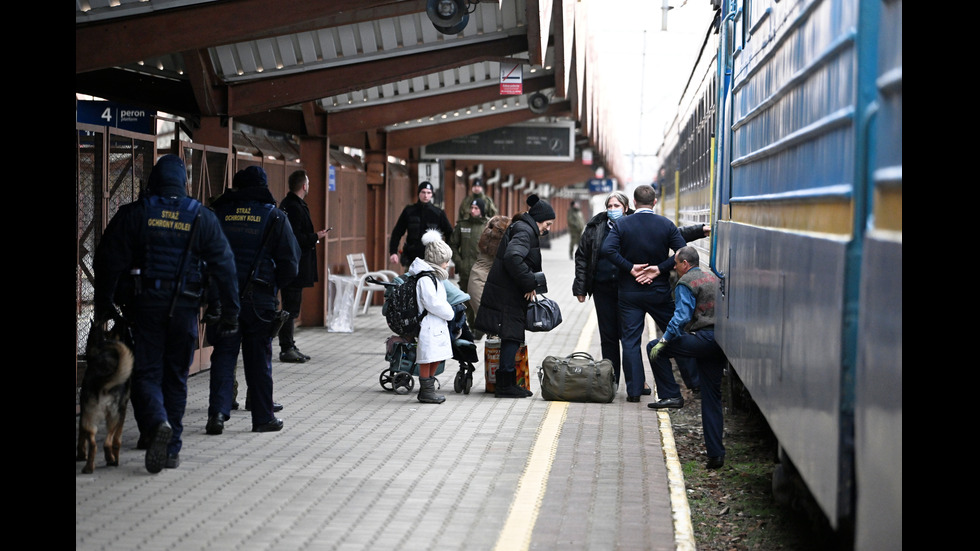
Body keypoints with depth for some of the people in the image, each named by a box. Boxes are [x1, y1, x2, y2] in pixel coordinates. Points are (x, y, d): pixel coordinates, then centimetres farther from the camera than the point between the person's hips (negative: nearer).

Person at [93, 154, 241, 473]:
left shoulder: (133, 214, -1)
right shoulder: (202, 219, 3)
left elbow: (109, 260, -4)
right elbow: (224, 266, 2)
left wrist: (104, 304, 4)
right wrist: (230, 312, 5)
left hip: (144, 304, -2)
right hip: (184, 308, 2)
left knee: (146, 373, 2)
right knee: (176, 376, 12)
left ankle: (157, 424, -26)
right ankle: (172, 448, 13)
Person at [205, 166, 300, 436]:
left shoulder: (218, 214, 4)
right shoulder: (275, 217, -1)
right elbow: (290, 264, -2)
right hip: (259, 300, -1)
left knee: (223, 355, 7)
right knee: (259, 359, 7)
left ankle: (217, 412, -5)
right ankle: (263, 417, 14)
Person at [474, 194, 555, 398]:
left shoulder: (520, 228, 20)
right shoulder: (524, 231, -13)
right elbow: (513, 257, -28)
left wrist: (531, 283, 10)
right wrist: (530, 284, -21)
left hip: (508, 293, 10)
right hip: (507, 295, -10)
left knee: (512, 337, 12)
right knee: (512, 336, -7)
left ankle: (507, 383, 16)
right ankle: (505, 386, -4)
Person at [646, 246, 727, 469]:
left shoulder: (686, 283, -4)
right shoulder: (712, 277, 22)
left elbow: (682, 316, -16)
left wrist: (664, 340, -14)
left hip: (703, 339, -8)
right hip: (720, 342, 8)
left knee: (655, 349, 4)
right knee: (712, 398, 10)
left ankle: (671, 395, 1)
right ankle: (716, 453, 8)